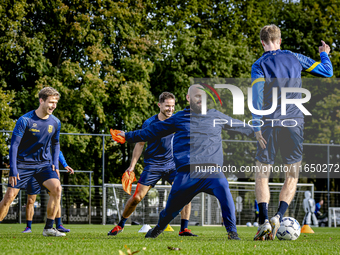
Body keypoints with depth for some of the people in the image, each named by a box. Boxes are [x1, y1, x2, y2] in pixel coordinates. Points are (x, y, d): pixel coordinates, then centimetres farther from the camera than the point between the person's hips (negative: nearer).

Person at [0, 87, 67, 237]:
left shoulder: (55, 123, 1)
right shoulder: (25, 120, -14)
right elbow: (14, 145, -12)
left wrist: (55, 165, 5)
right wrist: (13, 170, -17)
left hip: (44, 163, 3)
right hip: (23, 163, -3)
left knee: (56, 188, -19)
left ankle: (48, 228, -11)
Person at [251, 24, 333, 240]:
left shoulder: (260, 65, 2)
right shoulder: (295, 58, 9)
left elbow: (257, 95, -11)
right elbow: (327, 72, 15)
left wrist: (257, 126, -13)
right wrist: (324, 54, 35)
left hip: (269, 125, -1)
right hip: (294, 124, 1)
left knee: (262, 176, 8)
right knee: (292, 177, 10)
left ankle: (264, 220, -11)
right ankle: (278, 217, -12)